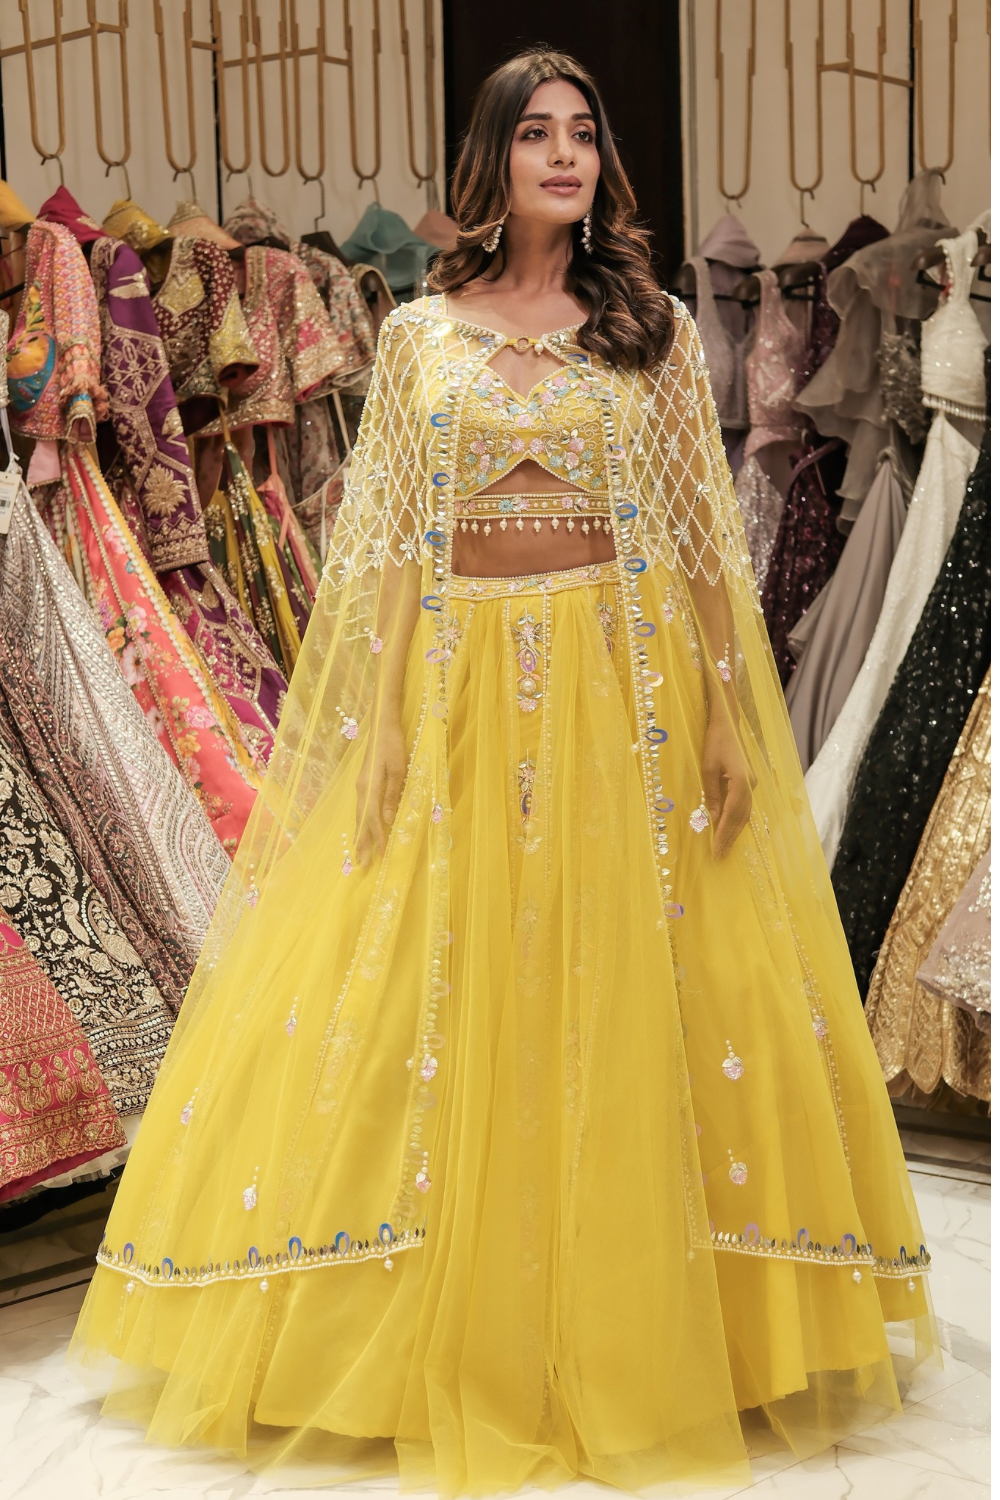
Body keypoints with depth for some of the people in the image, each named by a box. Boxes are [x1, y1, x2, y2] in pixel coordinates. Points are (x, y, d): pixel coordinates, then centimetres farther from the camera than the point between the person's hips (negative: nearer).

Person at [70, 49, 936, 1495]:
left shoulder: (657, 329, 7)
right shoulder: (419, 332, 8)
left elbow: (709, 538, 4)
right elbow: (381, 547, 5)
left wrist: (729, 721, -4)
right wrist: (378, 729, -2)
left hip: (626, 697, 0)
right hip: (458, 695, 1)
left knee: (637, 1011, 2)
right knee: (441, 1015, 3)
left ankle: (641, 1338, 18)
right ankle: (457, 1351, 19)